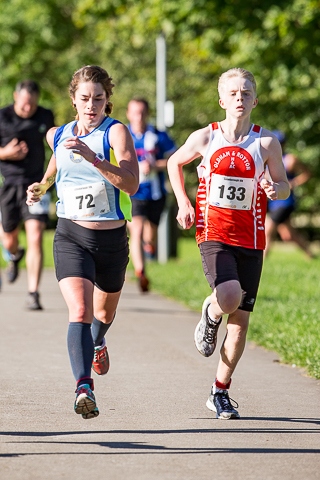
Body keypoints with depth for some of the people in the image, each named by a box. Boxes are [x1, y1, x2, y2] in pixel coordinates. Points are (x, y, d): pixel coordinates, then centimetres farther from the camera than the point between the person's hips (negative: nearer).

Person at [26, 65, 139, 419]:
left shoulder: (116, 132, -11)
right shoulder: (58, 135, 3)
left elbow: (131, 183, -26)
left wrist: (92, 157, -35)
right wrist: (41, 186, 10)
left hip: (111, 238, 0)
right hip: (71, 235, 1)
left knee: (104, 312, 22)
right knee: (80, 311, -21)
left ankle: (97, 341, 58)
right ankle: (84, 388, -31)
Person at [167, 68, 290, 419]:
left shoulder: (266, 142, 1)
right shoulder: (205, 138, 0)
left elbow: (284, 186, 10)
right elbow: (175, 162, 18)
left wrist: (274, 188, -14)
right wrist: (183, 202, 6)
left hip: (250, 239, 2)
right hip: (213, 233, -2)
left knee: (240, 319, 3)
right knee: (229, 296, -28)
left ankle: (220, 391, 20)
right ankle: (209, 318, 10)